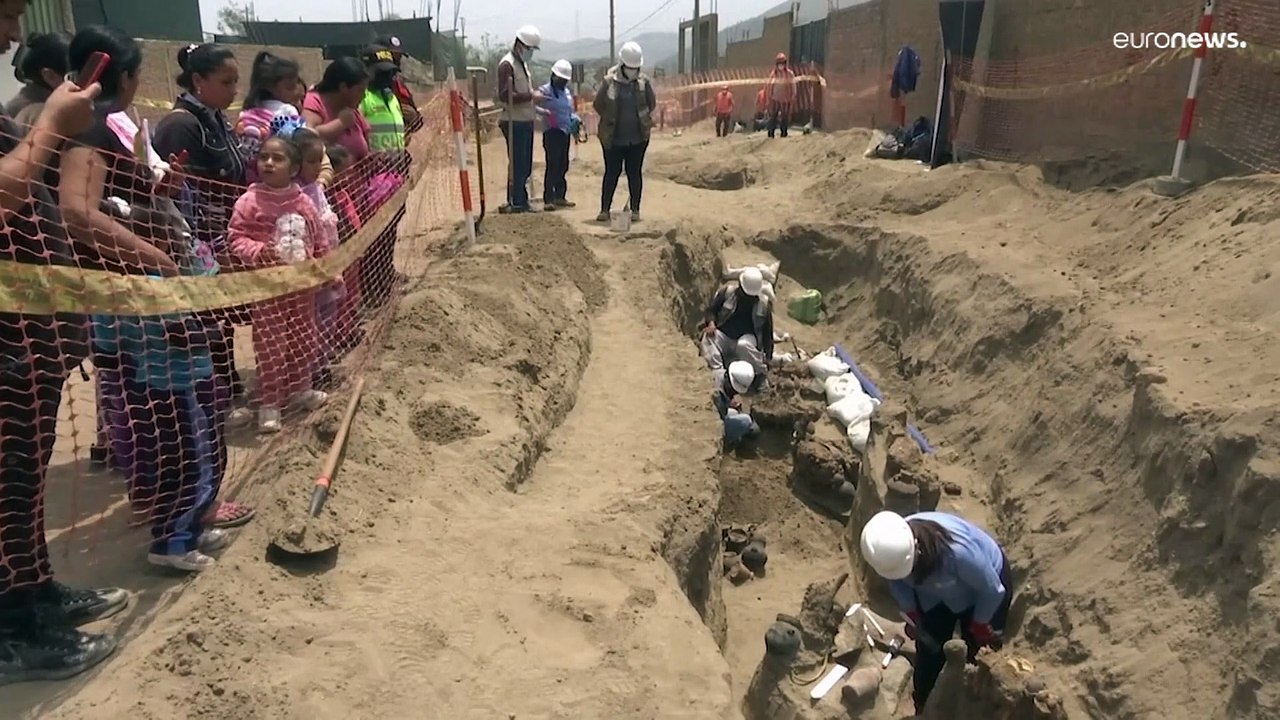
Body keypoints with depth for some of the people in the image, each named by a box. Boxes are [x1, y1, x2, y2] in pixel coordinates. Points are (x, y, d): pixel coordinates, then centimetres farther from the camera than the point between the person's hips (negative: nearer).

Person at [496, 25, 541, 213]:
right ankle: (516, 202, -3)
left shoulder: (522, 63, 18)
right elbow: (505, 96, -21)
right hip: (514, 123, -9)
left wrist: (536, 109, 17)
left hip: (525, 121, 9)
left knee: (525, 166, 12)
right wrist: (531, 95, -23)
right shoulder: (507, 64, -11)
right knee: (517, 164, -8)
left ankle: (520, 201, 20)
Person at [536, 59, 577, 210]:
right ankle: (548, 199, -9)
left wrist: (575, 119, 6)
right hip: (552, 132, -7)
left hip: (565, 132, 7)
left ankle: (560, 196, 20)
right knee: (553, 165, -10)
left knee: (563, 165, 11)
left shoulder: (567, 92, 17)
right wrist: (544, 111, -31)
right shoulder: (545, 91, -6)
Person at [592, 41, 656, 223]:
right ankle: (605, 209, 11)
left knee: (635, 173, 6)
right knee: (612, 173, 5)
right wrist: (610, 119, 3)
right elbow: (598, 104, 3)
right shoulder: (609, 82, -8)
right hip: (613, 138, -1)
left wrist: (642, 119, 6)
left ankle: (635, 209, 13)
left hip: (637, 138, 1)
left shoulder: (644, 82, -3)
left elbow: (652, 104, 10)